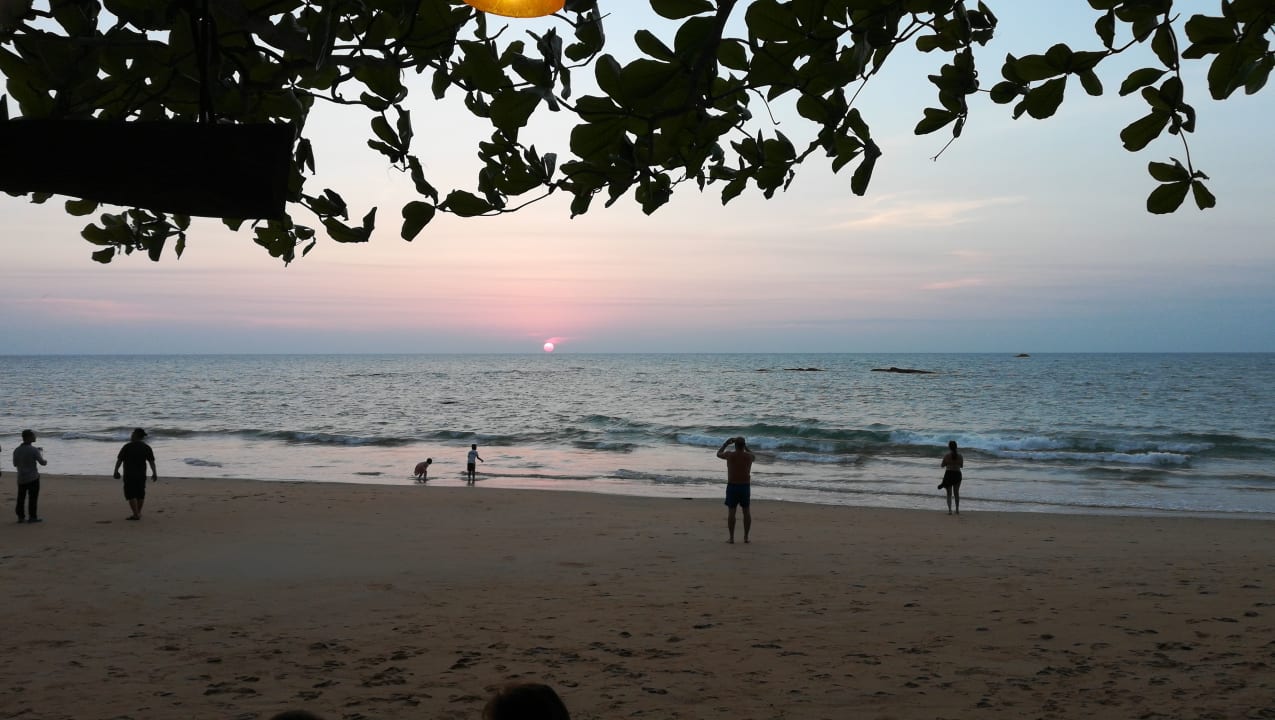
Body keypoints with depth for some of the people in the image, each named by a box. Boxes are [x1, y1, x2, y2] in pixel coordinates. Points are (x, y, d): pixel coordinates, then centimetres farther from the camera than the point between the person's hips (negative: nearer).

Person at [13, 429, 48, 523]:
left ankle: (21, 517, 14)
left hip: (21, 478, 5)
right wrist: (46, 461, 13)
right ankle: (32, 517, 5)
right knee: (33, 498, 2)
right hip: (33, 478, -5)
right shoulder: (33, 450, -16)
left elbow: (15, 464, 14)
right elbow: (42, 462, -11)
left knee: (21, 498, 11)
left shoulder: (16, 450, 1)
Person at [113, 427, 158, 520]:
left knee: (131, 495, -2)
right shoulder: (146, 447, 2)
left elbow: (119, 460, -7)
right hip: (141, 474, 5)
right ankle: (138, 513, 23)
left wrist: (116, 471, 3)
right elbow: (152, 462, 2)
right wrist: (154, 473, 7)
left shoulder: (127, 447, -10)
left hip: (129, 475, -5)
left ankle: (136, 514, -9)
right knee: (140, 494, 14)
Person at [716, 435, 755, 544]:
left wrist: (726, 443, 22)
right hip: (745, 486, 2)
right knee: (746, 511, 11)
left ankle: (731, 538, 1)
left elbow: (718, 454, 13)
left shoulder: (730, 455, -9)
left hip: (732, 486, -2)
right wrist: (746, 447, 26)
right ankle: (746, 537, 12)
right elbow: (754, 457, 24)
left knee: (731, 511, 2)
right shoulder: (748, 456, -3)